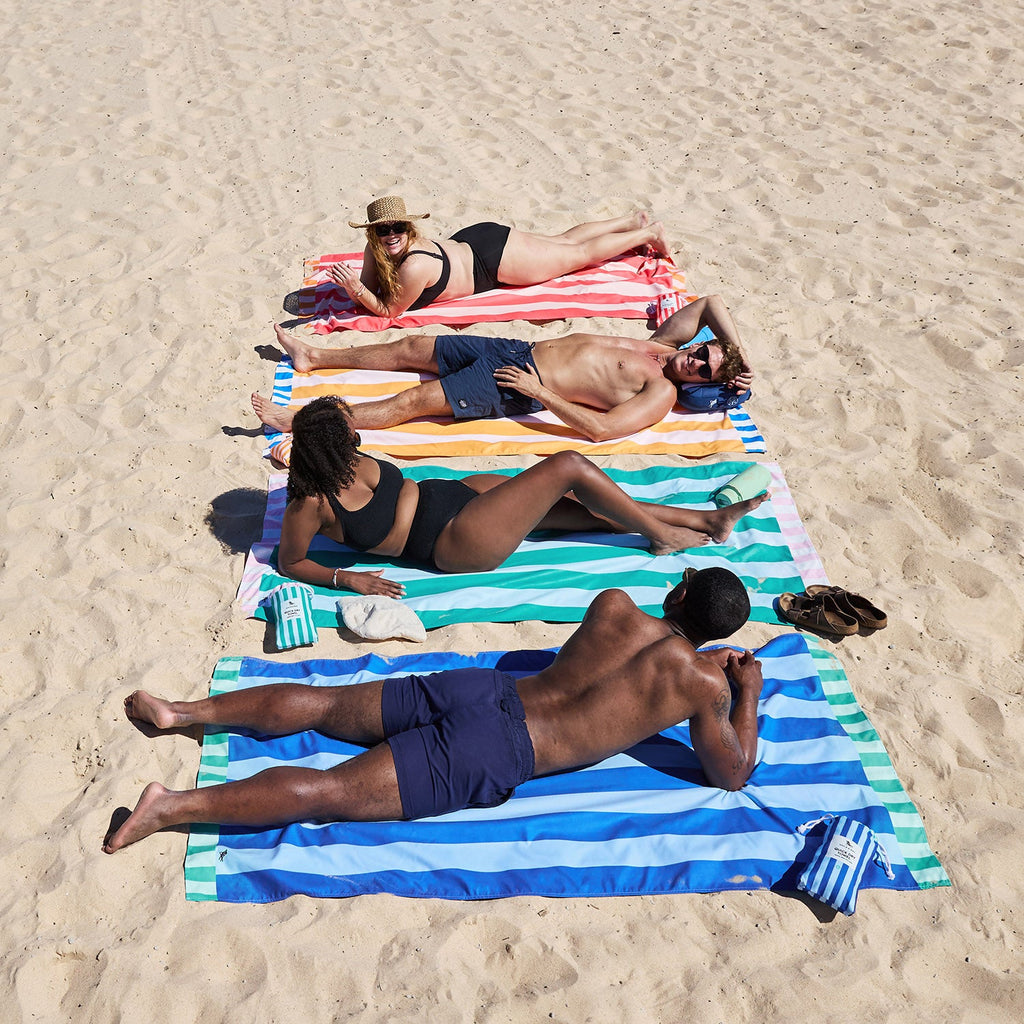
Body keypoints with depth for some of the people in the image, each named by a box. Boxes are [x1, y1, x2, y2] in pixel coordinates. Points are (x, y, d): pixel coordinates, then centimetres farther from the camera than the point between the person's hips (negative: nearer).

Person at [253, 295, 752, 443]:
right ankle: (314, 357, 25)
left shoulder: (662, 394, -14)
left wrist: (539, 393, -23)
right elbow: (710, 302, 19)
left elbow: (600, 427, -26)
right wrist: (736, 350, 7)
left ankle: (298, 421, -7)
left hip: (519, 391, -8)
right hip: (520, 351, 8)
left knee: (411, 401, -14)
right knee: (411, 347, 9)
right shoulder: (664, 344, 9)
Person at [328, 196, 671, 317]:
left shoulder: (414, 266, -37)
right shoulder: (376, 251, -16)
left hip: (494, 257, -7)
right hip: (472, 239, 7)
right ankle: (632, 220, 41)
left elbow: (388, 310, -28)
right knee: (564, 241, 25)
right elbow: (369, 289, -5)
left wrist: (357, 289, -38)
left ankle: (647, 233, 31)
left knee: (580, 253, 13)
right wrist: (355, 287, -26)